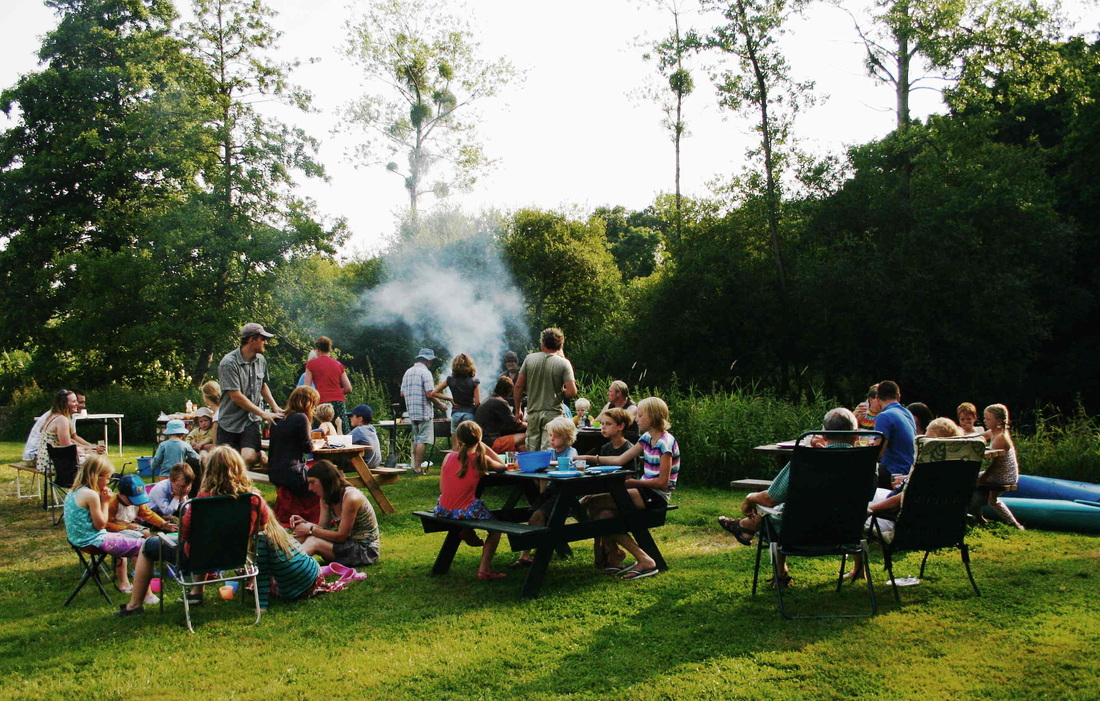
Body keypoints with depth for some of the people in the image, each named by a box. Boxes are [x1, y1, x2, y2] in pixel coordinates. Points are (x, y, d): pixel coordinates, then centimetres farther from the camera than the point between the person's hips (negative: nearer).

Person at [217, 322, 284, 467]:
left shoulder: (261, 360, 5)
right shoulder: (228, 363, -16)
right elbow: (236, 396, -18)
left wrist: (275, 407, 6)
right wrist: (264, 414, -17)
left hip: (251, 420, 3)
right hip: (229, 420, -3)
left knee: (249, 458, -19)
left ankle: (262, 455, 12)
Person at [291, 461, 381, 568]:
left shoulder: (351, 498, -22)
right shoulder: (325, 499, 5)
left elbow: (341, 536, -20)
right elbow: (323, 528, 0)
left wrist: (311, 530, -18)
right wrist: (305, 523, -18)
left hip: (366, 550, -8)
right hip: (349, 543, 8)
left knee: (313, 542, -25)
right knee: (303, 535, -13)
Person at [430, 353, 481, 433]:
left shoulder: (450, 380, 1)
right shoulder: (474, 382, -6)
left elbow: (434, 393, 2)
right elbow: (477, 402, -9)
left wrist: (450, 399, 5)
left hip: (456, 414, 2)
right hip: (469, 414, -2)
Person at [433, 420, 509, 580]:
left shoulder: (449, 457, 2)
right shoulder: (480, 459, -5)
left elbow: (441, 489, 4)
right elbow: (502, 466, 14)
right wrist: (485, 448, 11)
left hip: (444, 511, 4)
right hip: (467, 511, -4)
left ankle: (466, 533, 32)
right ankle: (484, 569, 8)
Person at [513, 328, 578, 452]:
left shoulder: (529, 359, 1)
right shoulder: (563, 363, -7)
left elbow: (518, 387, 2)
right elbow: (572, 392, -14)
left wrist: (518, 410, 12)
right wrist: (560, 394, 8)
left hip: (533, 413, 3)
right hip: (553, 413, -3)